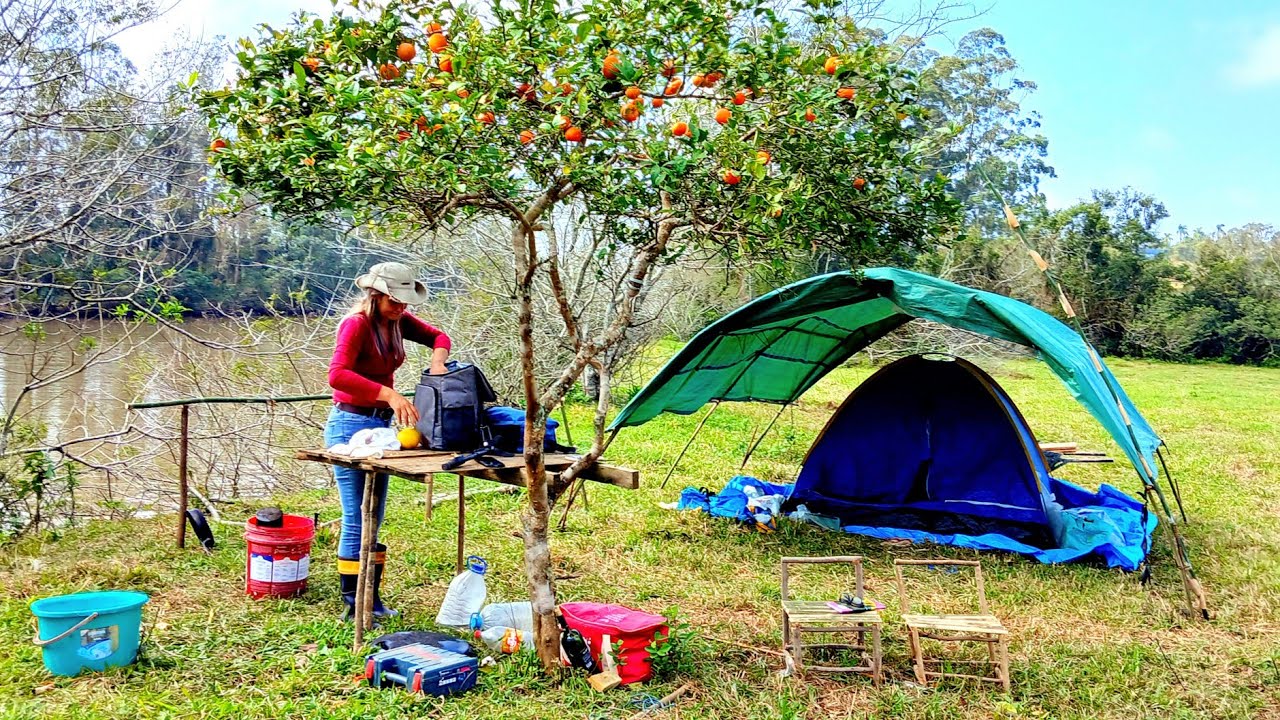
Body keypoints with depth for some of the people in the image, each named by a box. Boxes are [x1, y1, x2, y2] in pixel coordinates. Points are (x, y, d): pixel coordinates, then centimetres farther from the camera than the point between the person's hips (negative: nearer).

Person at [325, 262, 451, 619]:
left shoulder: (398, 321, 5)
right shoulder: (356, 324, -17)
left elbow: (438, 336, 14)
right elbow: (337, 374, -30)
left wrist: (438, 359, -9)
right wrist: (390, 394, -38)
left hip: (382, 423, 8)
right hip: (351, 424, -8)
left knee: (373, 520, 13)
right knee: (356, 520, -4)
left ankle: (372, 600, 22)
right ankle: (353, 605, 5)